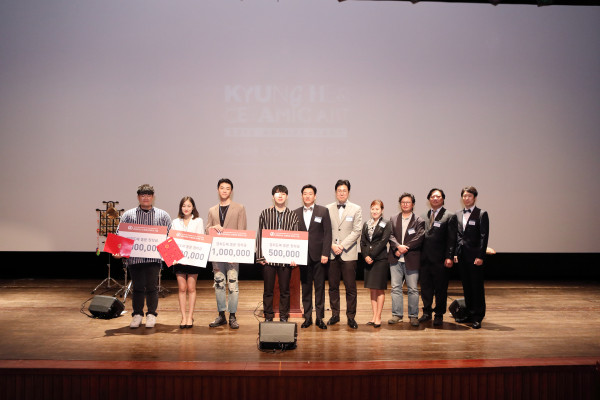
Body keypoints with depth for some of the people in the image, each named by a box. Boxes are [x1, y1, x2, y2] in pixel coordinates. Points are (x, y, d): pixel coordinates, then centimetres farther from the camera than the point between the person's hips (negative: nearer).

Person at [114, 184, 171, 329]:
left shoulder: (162, 215, 11)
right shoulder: (128, 215, 11)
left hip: (154, 257, 0)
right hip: (134, 257, 0)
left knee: (152, 287, -1)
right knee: (138, 287, 3)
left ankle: (151, 315, 13)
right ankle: (137, 315, 16)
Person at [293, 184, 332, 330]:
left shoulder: (323, 211, 2)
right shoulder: (296, 213, 9)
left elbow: (327, 233, -2)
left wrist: (325, 253, -9)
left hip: (318, 256, -2)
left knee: (320, 287, 2)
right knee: (305, 288, 7)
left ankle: (319, 318, 9)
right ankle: (307, 317, 14)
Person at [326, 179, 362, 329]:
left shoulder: (356, 209, 4)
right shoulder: (328, 209, 8)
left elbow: (357, 231, -3)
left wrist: (342, 246, -11)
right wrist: (332, 245, -9)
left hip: (348, 254, -2)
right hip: (332, 254, 2)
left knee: (351, 288, -1)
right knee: (333, 286, 7)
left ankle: (351, 317, 8)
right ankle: (335, 314, 18)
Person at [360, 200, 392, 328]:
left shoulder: (386, 225, -1)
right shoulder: (366, 225, 13)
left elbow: (383, 242, -10)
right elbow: (362, 242, 8)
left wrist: (372, 256, -14)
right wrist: (365, 256, -7)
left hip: (380, 259, -5)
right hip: (368, 260, 5)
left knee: (379, 289, -1)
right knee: (372, 289, 8)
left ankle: (378, 317, 3)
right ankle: (374, 316, 13)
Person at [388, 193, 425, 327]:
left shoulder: (418, 221, 4)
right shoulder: (393, 219, 13)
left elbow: (419, 238, -8)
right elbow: (390, 236, 1)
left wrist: (406, 247, -16)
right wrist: (398, 247, -16)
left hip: (411, 259, -2)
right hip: (395, 259, 3)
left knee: (413, 289, 2)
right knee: (396, 287, 6)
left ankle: (413, 316, 11)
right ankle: (397, 314, 13)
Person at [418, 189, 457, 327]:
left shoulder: (450, 216, 0)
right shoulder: (423, 217, 14)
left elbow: (451, 239, -6)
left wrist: (449, 257, -13)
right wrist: (418, 255, 5)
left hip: (440, 259, -4)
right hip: (424, 258, 4)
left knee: (440, 289, 3)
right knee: (425, 288, 10)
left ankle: (439, 315, 14)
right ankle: (427, 312, 22)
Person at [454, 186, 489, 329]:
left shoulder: (482, 214, -4)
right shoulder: (458, 215, 13)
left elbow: (484, 236, -9)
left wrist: (480, 256, -14)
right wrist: (455, 253, 8)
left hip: (475, 256, -5)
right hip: (462, 256, 5)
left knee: (477, 287, -1)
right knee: (466, 286, 11)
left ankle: (478, 317, 5)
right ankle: (470, 314, 21)